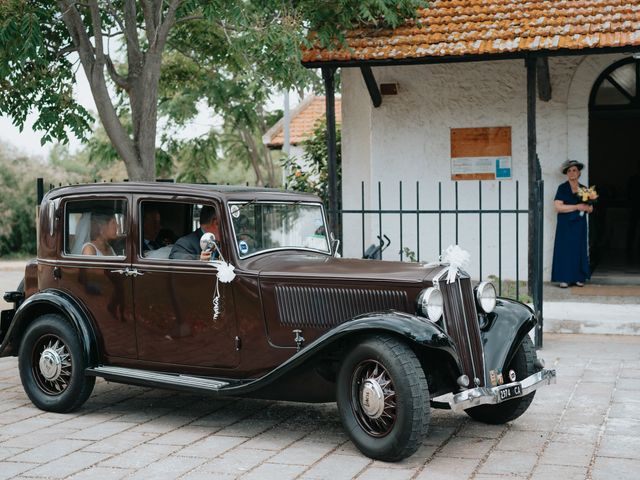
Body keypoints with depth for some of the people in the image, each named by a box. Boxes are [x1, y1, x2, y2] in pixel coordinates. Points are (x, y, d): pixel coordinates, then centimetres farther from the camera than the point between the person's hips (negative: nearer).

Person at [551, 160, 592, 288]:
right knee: (565, 250, -6)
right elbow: (558, 207, -14)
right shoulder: (562, 188, -3)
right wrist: (577, 207, -15)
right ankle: (564, 279, -5)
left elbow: (590, 209, 13)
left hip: (580, 225, 4)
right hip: (565, 226, -4)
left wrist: (586, 207, -11)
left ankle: (578, 277, 9)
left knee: (580, 250, 3)